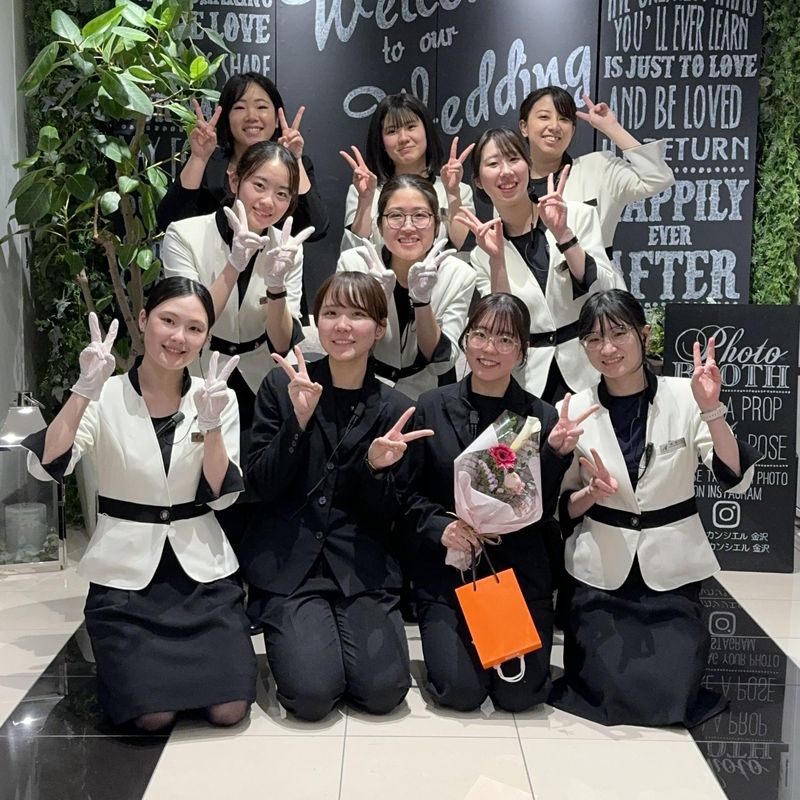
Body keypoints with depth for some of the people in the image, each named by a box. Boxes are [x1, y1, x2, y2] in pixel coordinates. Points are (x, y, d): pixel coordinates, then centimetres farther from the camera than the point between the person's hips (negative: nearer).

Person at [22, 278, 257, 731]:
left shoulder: (218, 397, 0)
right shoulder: (106, 398, -6)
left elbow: (221, 496, -6)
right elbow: (46, 467, -19)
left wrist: (212, 424, -20)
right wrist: (85, 390, -28)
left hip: (203, 570, 2)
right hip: (126, 573, -1)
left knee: (228, 710, -7)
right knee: (153, 715, -11)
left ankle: (186, 656, 24)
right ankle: (124, 658, 21)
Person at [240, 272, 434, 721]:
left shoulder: (394, 408, 1)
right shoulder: (283, 386, -2)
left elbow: (384, 516, 3)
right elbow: (262, 486, -6)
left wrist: (378, 467, -19)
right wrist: (298, 420, -20)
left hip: (361, 566, 2)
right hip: (288, 561, -1)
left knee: (384, 691, -12)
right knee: (312, 693, -16)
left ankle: (342, 632, 18)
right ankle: (297, 636, 16)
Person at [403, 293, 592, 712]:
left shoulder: (543, 417, 0)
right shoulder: (431, 408, -1)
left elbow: (542, 511, -3)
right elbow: (410, 494, 1)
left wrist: (556, 453, -18)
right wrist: (440, 527, -18)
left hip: (519, 572, 1)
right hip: (447, 571, 0)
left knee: (521, 693, -7)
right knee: (460, 690, -11)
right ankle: (446, 639, 23)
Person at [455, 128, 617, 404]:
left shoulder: (578, 215, 1)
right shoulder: (482, 253, 4)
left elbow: (605, 294, -7)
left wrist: (562, 234, -15)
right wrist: (497, 259, -13)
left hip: (587, 370, 0)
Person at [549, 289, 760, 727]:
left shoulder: (685, 395, -8)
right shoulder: (574, 409, -5)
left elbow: (735, 479, -15)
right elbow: (561, 507, 3)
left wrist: (711, 410, -28)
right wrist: (591, 494, -19)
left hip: (671, 568, 0)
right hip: (600, 570, 1)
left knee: (669, 695, -3)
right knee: (606, 693, -2)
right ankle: (595, 638, 29)